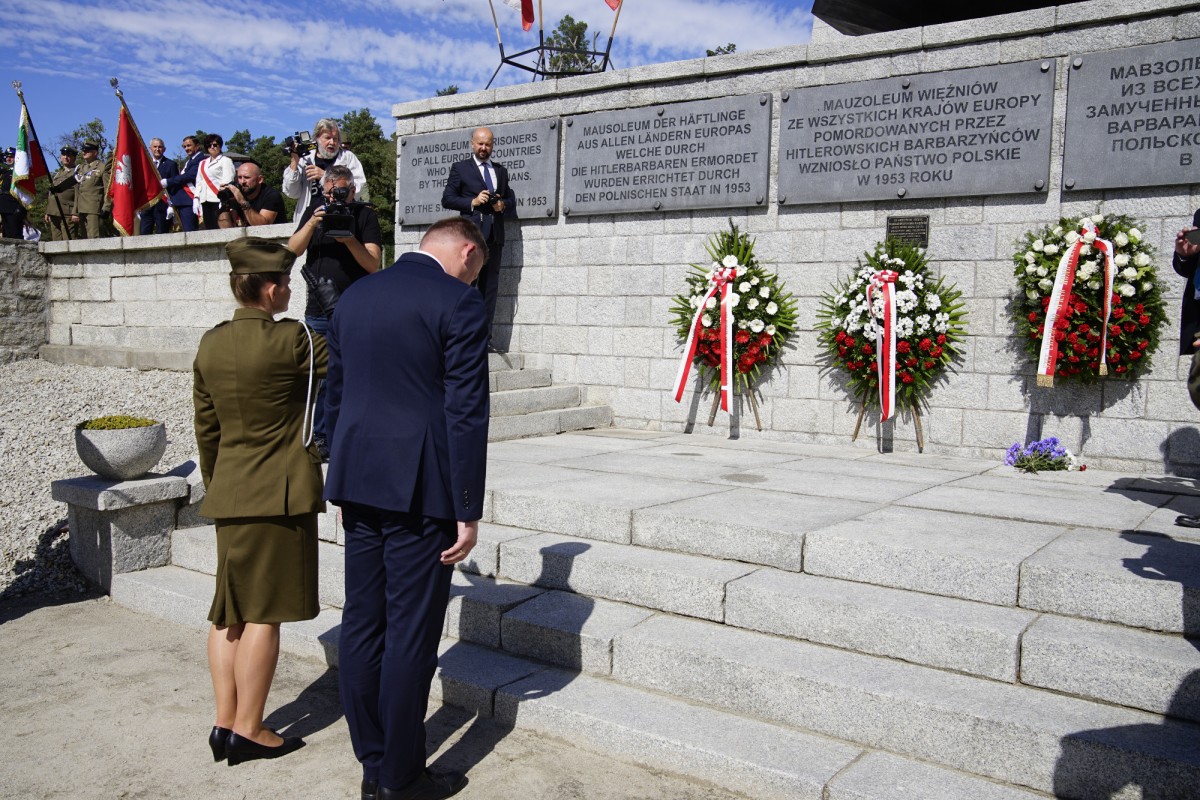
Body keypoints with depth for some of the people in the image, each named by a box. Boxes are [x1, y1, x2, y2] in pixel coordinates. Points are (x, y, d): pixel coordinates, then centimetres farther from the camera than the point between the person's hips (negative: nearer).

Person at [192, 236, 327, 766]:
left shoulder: (210, 345, 6)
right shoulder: (292, 341, -15)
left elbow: (206, 428, 13)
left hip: (228, 496, 7)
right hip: (278, 496, -7)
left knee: (229, 611, 13)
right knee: (263, 614, 0)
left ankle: (225, 721, 20)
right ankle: (248, 731, 8)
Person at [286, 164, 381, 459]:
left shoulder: (365, 215, 2)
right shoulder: (314, 212, 13)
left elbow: (373, 263, -6)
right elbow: (292, 249, 1)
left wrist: (349, 240, -22)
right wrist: (312, 224, -13)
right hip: (318, 312, 3)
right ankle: (319, 438, 16)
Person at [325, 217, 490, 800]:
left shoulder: (354, 296, 12)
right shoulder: (459, 303, -10)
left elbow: (334, 397, 16)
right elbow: (466, 415, -13)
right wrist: (468, 511, -9)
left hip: (358, 483, 7)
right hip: (420, 488, -7)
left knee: (362, 622, 13)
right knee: (411, 633, 2)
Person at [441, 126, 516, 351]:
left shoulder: (501, 170, 20)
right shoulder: (460, 168, 7)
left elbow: (511, 201, 22)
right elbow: (447, 199, 1)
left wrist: (503, 204, 0)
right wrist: (472, 202, -13)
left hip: (494, 235, 5)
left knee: (490, 286, 4)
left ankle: (486, 335, 7)